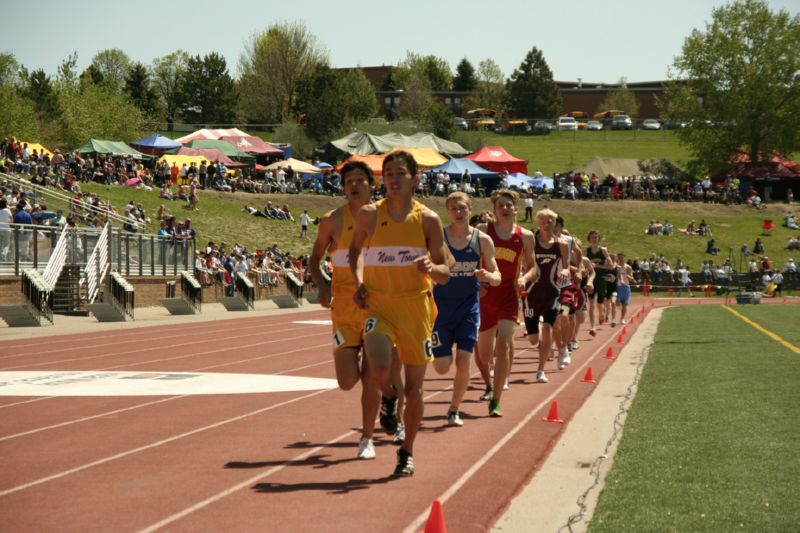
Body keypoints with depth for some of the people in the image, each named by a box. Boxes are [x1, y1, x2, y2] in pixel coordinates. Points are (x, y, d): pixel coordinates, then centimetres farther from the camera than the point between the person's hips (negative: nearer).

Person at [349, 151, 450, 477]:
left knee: (414, 388, 6)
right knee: (380, 372, -24)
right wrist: (358, 280, 4)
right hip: (378, 305, 0)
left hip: (416, 306, 0)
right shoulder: (369, 215, 1)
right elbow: (355, 248, 20)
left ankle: (407, 452, 26)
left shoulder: (428, 220, -1)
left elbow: (444, 274, 2)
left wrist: (430, 268, -20)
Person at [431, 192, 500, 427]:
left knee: (463, 361, -7)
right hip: (441, 307, -1)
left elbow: (497, 278, 0)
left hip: (469, 307, 1)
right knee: (442, 366, -4)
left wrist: (488, 276, -23)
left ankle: (454, 410, 12)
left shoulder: (482, 240, -1)